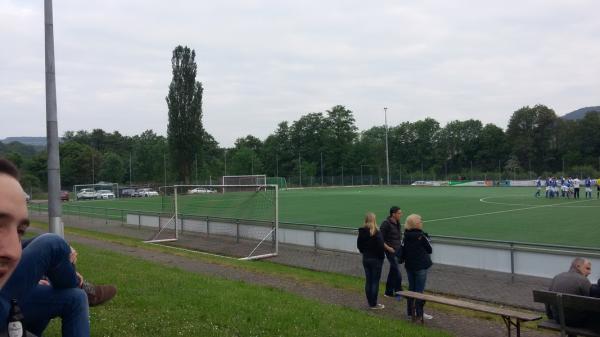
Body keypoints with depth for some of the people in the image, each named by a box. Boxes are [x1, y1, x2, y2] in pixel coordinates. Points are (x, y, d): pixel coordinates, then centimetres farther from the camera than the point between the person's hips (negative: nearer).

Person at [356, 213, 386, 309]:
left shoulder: (361, 232, 0)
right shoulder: (376, 233, -18)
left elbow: (359, 245, 8)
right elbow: (380, 246, -17)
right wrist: (382, 256, -4)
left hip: (365, 259, 6)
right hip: (376, 259, -6)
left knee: (368, 281, 12)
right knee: (375, 281, 2)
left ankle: (370, 302, 19)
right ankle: (374, 304, 7)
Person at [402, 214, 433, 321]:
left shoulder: (406, 236, 1)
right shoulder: (421, 236, -16)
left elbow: (403, 251, 6)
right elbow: (430, 250, -6)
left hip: (409, 265, 6)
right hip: (421, 266, -6)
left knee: (411, 288, 14)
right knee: (419, 290, 1)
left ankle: (410, 312, 21)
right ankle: (419, 313, 5)